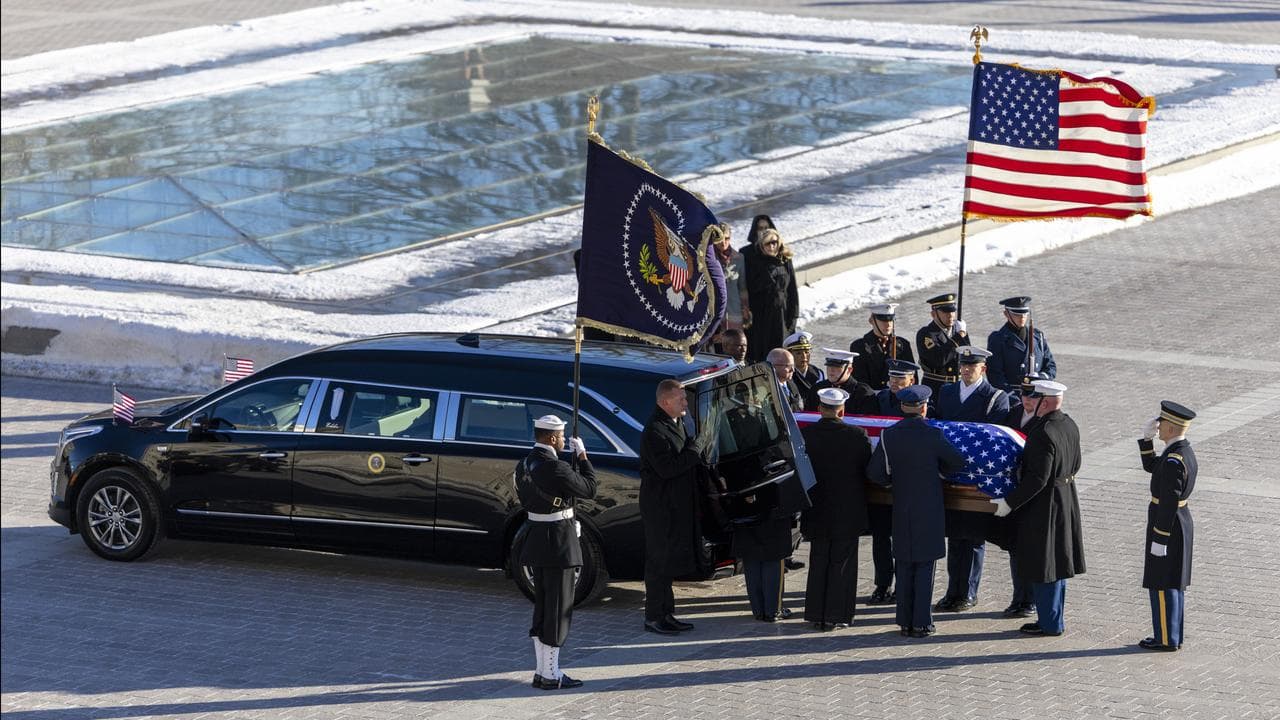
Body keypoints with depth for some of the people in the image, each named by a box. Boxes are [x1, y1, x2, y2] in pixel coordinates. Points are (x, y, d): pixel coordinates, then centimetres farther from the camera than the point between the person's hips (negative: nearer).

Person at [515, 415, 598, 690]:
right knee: (558, 607, -2)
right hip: (558, 541, -9)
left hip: (535, 540, 9)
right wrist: (582, 456, -2)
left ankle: (542, 671, 20)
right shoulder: (555, 468, -21)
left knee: (542, 606, 15)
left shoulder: (524, 465, 6)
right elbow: (589, 489, -10)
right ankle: (550, 675, 0)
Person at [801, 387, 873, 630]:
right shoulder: (857, 436, -14)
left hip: (817, 512, 2)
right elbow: (869, 470, -5)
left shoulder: (805, 435, -10)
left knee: (818, 563, 13)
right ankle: (836, 616, 8)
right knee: (841, 563, 7)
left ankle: (816, 614, 16)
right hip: (848, 514, -2)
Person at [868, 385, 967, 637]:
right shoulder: (933, 435, -12)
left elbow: (874, 473, -7)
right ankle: (921, 623, 2)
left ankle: (905, 621, 13)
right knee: (925, 565, 2)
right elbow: (959, 463, -7)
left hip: (902, 510, 3)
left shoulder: (889, 435, -5)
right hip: (929, 510, -3)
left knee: (904, 566, 11)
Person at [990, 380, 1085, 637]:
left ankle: (1049, 623, 8)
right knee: (1056, 564, 18)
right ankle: (1055, 620, 26)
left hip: (1044, 506, -9)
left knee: (1042, 567, 2)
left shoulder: (1043, 434, -25)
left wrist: (1010, 503, -19)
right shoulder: (1070, 425, 3)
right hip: (1066, 499, 9)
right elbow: (1075, 465, 14)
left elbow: (1037, 479, -25)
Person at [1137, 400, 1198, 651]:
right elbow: (1150, 466, 19)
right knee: (1172, 583, 16)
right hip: (1181, 522, 10)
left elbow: (1169, 504, -24)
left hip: (1166, 527, -10)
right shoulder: (1185, 452, 6)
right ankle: (1173, 636, 23)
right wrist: (1146, 438, 5)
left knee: (1162, 585, 0)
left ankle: (1166, 639, 6)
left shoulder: (1173, 462, -24)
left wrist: (1159, 540, -20)